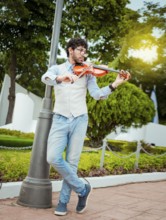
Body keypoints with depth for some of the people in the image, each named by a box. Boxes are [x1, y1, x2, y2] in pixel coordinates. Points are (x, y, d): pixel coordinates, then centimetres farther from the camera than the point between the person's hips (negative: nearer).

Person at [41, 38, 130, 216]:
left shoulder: (87, 73, 11)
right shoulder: (57, 68, 9)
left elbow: (97, 94, -3)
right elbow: (45, 78, -14)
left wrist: (115, 84, -19)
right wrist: (62, 78, -36)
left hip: (79, 120, 0)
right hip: (60, 119, 0)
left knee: (72, 162, 0)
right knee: (53, 158, -14)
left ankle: (63, 201, 15)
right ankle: (82, 188, 5)